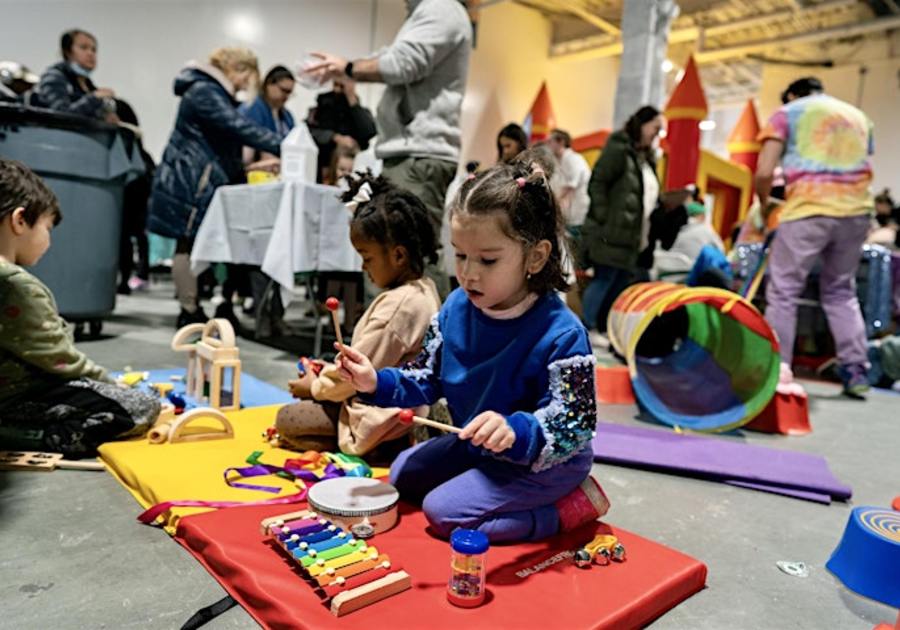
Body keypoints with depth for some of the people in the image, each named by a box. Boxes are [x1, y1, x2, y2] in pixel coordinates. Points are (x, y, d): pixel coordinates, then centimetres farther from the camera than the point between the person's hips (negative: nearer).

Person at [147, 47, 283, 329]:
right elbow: (240, 128, -24)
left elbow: (230, 139, 21)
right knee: (189, 243, -5)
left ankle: (191, 310, 8)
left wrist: (251, 164, 11)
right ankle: (190, 311, 0)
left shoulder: (216, 93, 21)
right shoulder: (205, 92, -13)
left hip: (204, 182, 10)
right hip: (190, 183, -10)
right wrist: (282, 147, -27)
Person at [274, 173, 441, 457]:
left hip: (380, 419, -10)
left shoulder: (396, 305, -27)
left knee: (285, 419, -4)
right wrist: (329, 371, 7)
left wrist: (315, 386, -2)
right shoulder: (424, 289, 4)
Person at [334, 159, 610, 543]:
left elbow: (573, 428, -27)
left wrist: (515, 432, -47)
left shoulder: (561, 335, -29)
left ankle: (573, 506, -4)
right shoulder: (455, 308, -9)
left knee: (444, 511, -16)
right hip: (473, 445, 8)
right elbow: (428, 379, 3)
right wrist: (377, 383, -16)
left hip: (544, 461, -7)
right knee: (402, 475, 14)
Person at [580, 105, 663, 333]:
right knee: (604, 280, -7)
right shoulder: (618, 149, -5)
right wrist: (605, 220, -17)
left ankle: (604, 330, 15)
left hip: (633, 237, 8)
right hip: (610, 234, -8)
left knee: (620, 285, 7)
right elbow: (596, 183, -13)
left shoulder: (646, 157, 20)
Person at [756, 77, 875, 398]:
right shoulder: (858, 116, 26)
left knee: (783, 291, 1)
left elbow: (764, 173, -1)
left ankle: (777, 368, -2)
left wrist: (764, 205, 16)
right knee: (841, 291, 17)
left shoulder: (787, 113, 10)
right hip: (857, 210, 5)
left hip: (809, 209, -5)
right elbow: (863, 169, 19)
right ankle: (855, 369, 15)